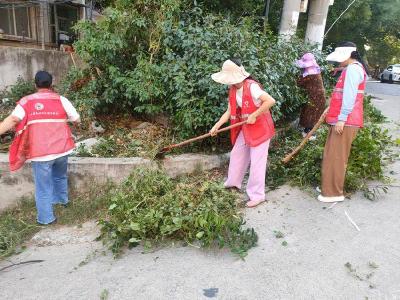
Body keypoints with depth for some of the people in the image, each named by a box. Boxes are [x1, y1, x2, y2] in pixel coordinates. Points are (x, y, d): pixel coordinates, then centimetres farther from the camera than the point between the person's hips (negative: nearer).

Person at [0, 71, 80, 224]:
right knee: (60, 176, 29)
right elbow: (77, 119, 3)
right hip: (61, 148, 3)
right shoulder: (61, 99, 1)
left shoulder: (26, 101, -2)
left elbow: (13, 119, -15)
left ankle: (46, 218, 18)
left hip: (41, 152, -2)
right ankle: (62, 199, 49)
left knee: (43, 186, 9)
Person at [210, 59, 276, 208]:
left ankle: (257, 195, 10)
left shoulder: (251, 87, -24)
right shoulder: (233, 90, 1)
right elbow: (229, 111, 3)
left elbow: (271, 101, -31)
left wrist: (254, 115, -26)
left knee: (256, 162, -3)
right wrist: (216, 126, -5)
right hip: (245, 128, 8)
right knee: (236, 154, 18)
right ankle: (234, 182, 39)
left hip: (260, 127, -8)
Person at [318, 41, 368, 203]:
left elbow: (349, 96, -21)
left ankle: (334, 193, 2)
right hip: (342, 119, 10)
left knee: (336, 157, -5)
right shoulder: (354, 68, 22)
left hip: (345, 121, -10)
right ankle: (330, 187, 25)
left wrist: (341, 119, -23)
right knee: (333, 156, 15)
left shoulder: (353, 69, -12)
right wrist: (332, 109, 27)